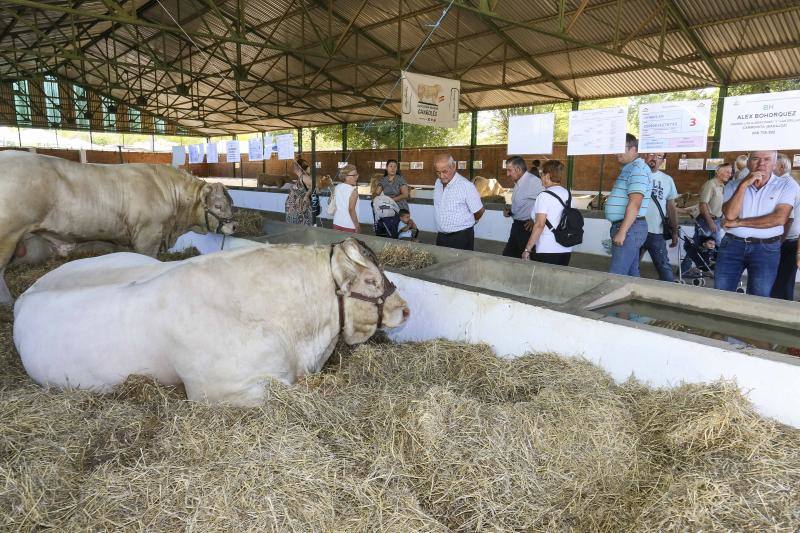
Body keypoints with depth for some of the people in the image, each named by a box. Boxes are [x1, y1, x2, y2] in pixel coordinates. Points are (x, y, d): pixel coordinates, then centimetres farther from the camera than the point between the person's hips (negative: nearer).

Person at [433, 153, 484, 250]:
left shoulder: (466, 185, -17)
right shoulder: (438, 183, 5)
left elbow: (479, 211, -8)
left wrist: (466, 223, 9)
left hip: (461, 238, -6)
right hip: (441, 237, 6)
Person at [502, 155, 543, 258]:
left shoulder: (533, 181, -17)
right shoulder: (518, 183, 13)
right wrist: (509, 211, 6)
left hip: (527, 227, -9)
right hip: (516, 226, 9)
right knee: (507, 255, 13)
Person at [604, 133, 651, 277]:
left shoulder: (638, 169, -14)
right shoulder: (629, 168, 19)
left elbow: (634, 204, -22)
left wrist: (622, 232, -23)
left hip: (629, 228, -10)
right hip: (628, 227, 10)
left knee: (616, 275, -12)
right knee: (631, 273, 14)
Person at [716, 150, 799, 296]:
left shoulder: (787, 185, 1)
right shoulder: (733, 185, 6)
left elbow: (779, 218, -13)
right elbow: (730, 215, -10)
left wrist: (739, 223, -10)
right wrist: (743, 185, -15)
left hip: (766, 249, -1)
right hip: (732, 245, 2)